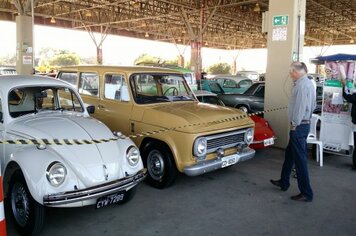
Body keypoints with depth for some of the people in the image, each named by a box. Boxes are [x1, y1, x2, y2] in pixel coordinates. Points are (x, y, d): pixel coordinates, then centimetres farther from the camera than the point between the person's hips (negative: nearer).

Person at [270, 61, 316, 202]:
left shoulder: (302, 85, -19)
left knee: (300, 159, -3)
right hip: (304, 123, 11)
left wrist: (294, 124, -14)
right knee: (289, 154, 20)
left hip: (299, 126, -11)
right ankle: (283, 182, 34)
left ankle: (306, 193, 6)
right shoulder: (308, 83, 12)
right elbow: (313, 105, 15)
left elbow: (300, 107, -23)